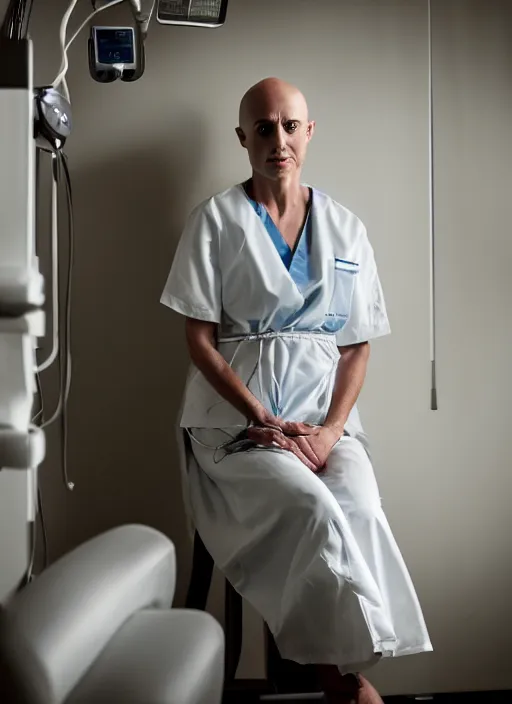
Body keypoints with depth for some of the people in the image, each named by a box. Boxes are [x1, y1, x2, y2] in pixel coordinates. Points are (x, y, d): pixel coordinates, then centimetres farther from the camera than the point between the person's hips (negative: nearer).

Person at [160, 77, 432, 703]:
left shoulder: (345, 229, 11)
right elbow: (200, 340, -2)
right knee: (313, 506, -29)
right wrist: (265, 421, -12)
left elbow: (357, 345, 9)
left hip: (324, 414, 3)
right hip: (234, 414, -2)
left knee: (360, 511, -27)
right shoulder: (216, 220, 3)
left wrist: (331, 428, -8)